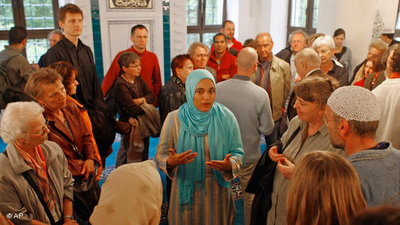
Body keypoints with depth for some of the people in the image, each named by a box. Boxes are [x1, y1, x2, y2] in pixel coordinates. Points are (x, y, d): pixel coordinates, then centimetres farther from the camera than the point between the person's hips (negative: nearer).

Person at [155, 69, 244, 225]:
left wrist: (229, 165, -24)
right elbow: (160, 155, -5)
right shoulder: (174, 118, -8)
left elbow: (237, 152, -2)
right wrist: (170, 162, -27)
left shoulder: (226, 117, -6)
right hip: (185, 193, 0)